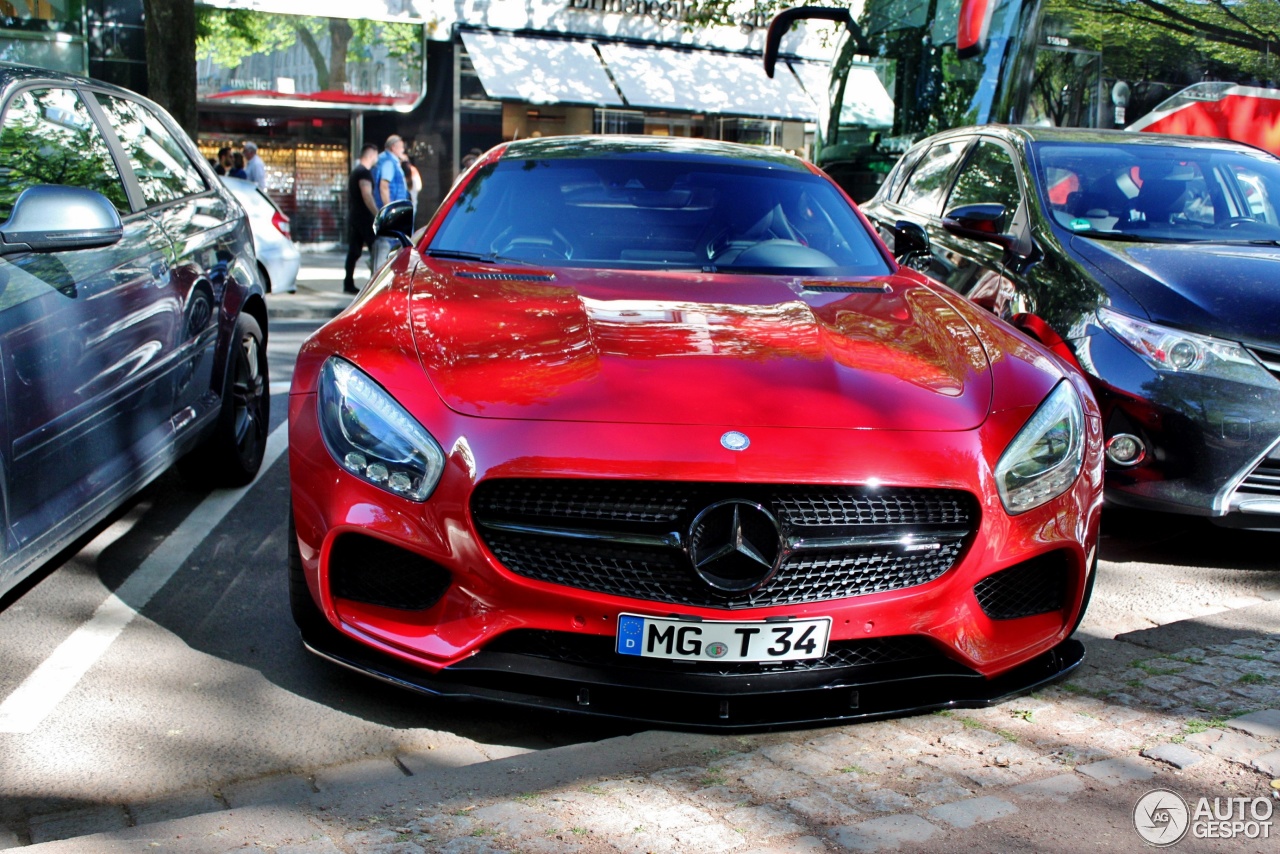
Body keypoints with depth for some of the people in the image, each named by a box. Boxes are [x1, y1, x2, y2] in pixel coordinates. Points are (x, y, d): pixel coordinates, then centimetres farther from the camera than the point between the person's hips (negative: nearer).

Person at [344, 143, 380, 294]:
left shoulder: (356, 171, 19)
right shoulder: (364, 172, -12)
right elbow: (367, 196, -20)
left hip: (354, 216, 9)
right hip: (364, 218, -9)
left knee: (354, 250, 7)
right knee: (376, 249, -6)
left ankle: (349, 284, 7)